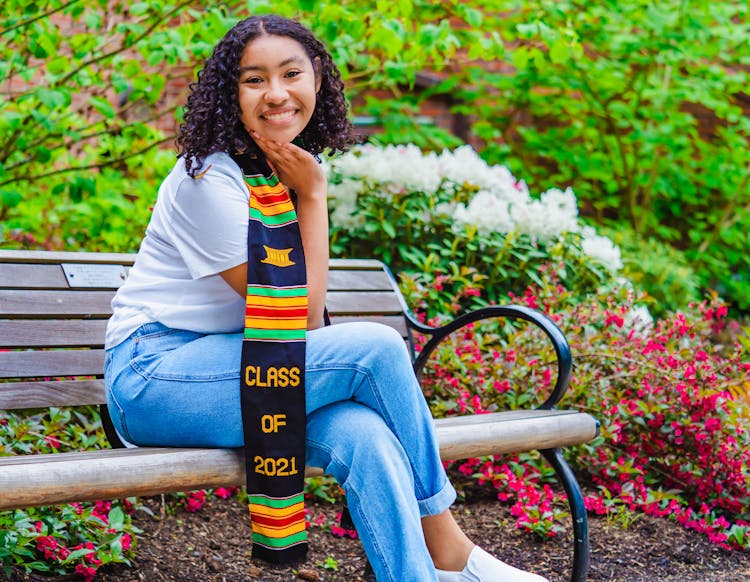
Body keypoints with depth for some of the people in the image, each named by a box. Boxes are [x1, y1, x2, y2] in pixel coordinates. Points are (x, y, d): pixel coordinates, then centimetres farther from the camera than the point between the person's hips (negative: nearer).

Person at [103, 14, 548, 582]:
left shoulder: (290, 168, 8)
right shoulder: (211, 178, -18)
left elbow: (300, 308, 8)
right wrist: (313, 196, -13)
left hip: (223, 369, 7)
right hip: (152, 378, -7)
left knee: (362, 433, -26)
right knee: (377, 347, -22)